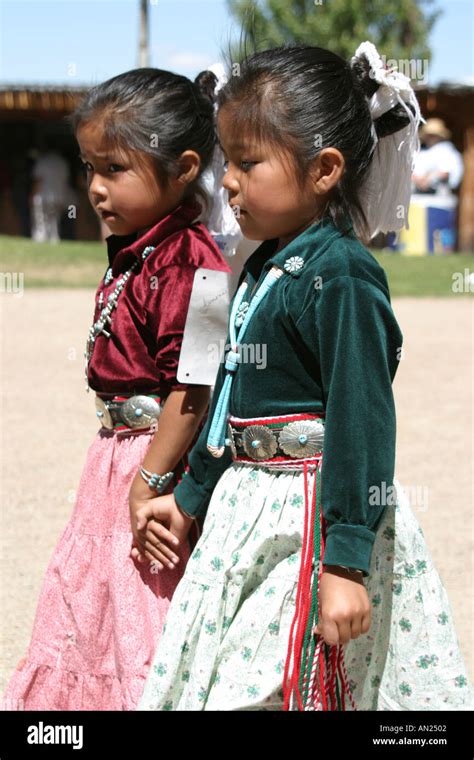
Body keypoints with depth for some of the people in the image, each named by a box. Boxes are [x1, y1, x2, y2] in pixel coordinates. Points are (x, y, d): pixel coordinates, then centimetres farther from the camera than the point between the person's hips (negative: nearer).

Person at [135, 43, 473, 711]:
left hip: (315, 519, -10)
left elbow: (361, 422, -21)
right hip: (249, 510, 10)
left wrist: (345, 564, -24)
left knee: (271, 688, -10)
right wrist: (189, 497, 28)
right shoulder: (265, 268, 11)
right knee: (216, 678, 13)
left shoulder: (342, 275, -18)